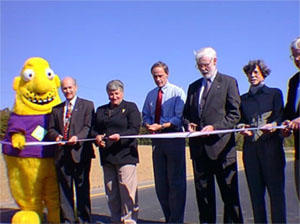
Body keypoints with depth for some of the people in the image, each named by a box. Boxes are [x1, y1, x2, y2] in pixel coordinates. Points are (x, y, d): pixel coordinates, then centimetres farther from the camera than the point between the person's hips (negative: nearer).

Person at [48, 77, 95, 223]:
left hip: (80, 152, -4)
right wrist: (56, 136, -9)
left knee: (82, 187, 1)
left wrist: (78, 137, -21)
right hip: (62, 153, 4)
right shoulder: (56, 108, 19)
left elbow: (88, 126, -4)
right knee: (64, 187, 6)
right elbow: (51, 128, 14)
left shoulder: (87, 105, 6)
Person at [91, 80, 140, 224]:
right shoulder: (101, 110, 20)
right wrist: (96, 137, -8)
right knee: (111, 193, 9)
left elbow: (134, 129, -6)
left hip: (125, 155, -5)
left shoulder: (130, 107, 5)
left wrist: (120, 136, -23)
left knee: (127, 191, -7)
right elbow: (94, 129, 15)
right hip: (107, 157, 5)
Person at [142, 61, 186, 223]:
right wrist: (148, 125, -8)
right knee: (160, 183, 9)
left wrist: (160, 126, -20)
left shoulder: (177, 92, -3)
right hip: (157, 140, 6)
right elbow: (146, 116, 15)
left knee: (176, 182, -2)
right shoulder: (150, 95, 14)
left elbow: (179, 118, -11)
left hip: (174, 138, -5)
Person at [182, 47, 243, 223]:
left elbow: (235, 114, -5)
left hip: (220, 146, -5)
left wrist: (214, 126, -17)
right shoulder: (193, 87, 18)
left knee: (229, 193, 1)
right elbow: (186, 113, 23)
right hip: (199, 147, 5)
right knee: (203, 192, 10)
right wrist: (188, 124, 1)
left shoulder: (229, 82, 2)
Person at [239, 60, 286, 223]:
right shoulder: (244, 98, 18)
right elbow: (241, 120, 16)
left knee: (275, 188, -6)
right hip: (250, 147, 3)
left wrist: (274, 125, -20)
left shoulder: (274, 93, 9)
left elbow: (280, 117, 1)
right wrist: (242, 127, -7)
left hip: (271, 145, -3)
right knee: (255, 190, 4)